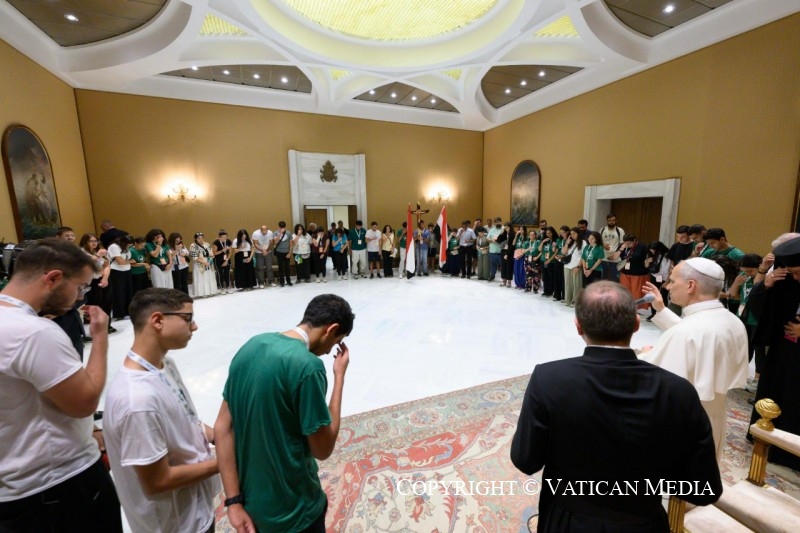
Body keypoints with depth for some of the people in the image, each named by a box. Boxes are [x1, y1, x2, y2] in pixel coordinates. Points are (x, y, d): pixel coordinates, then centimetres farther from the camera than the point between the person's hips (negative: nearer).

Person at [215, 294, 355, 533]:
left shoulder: (251, 346, -6)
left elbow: (222, 428, -3)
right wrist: (339, 376, -15)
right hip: (292, 512, -6)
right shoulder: (307, 365, -29)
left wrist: (234, 501, 0)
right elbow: (323, 449, -19)